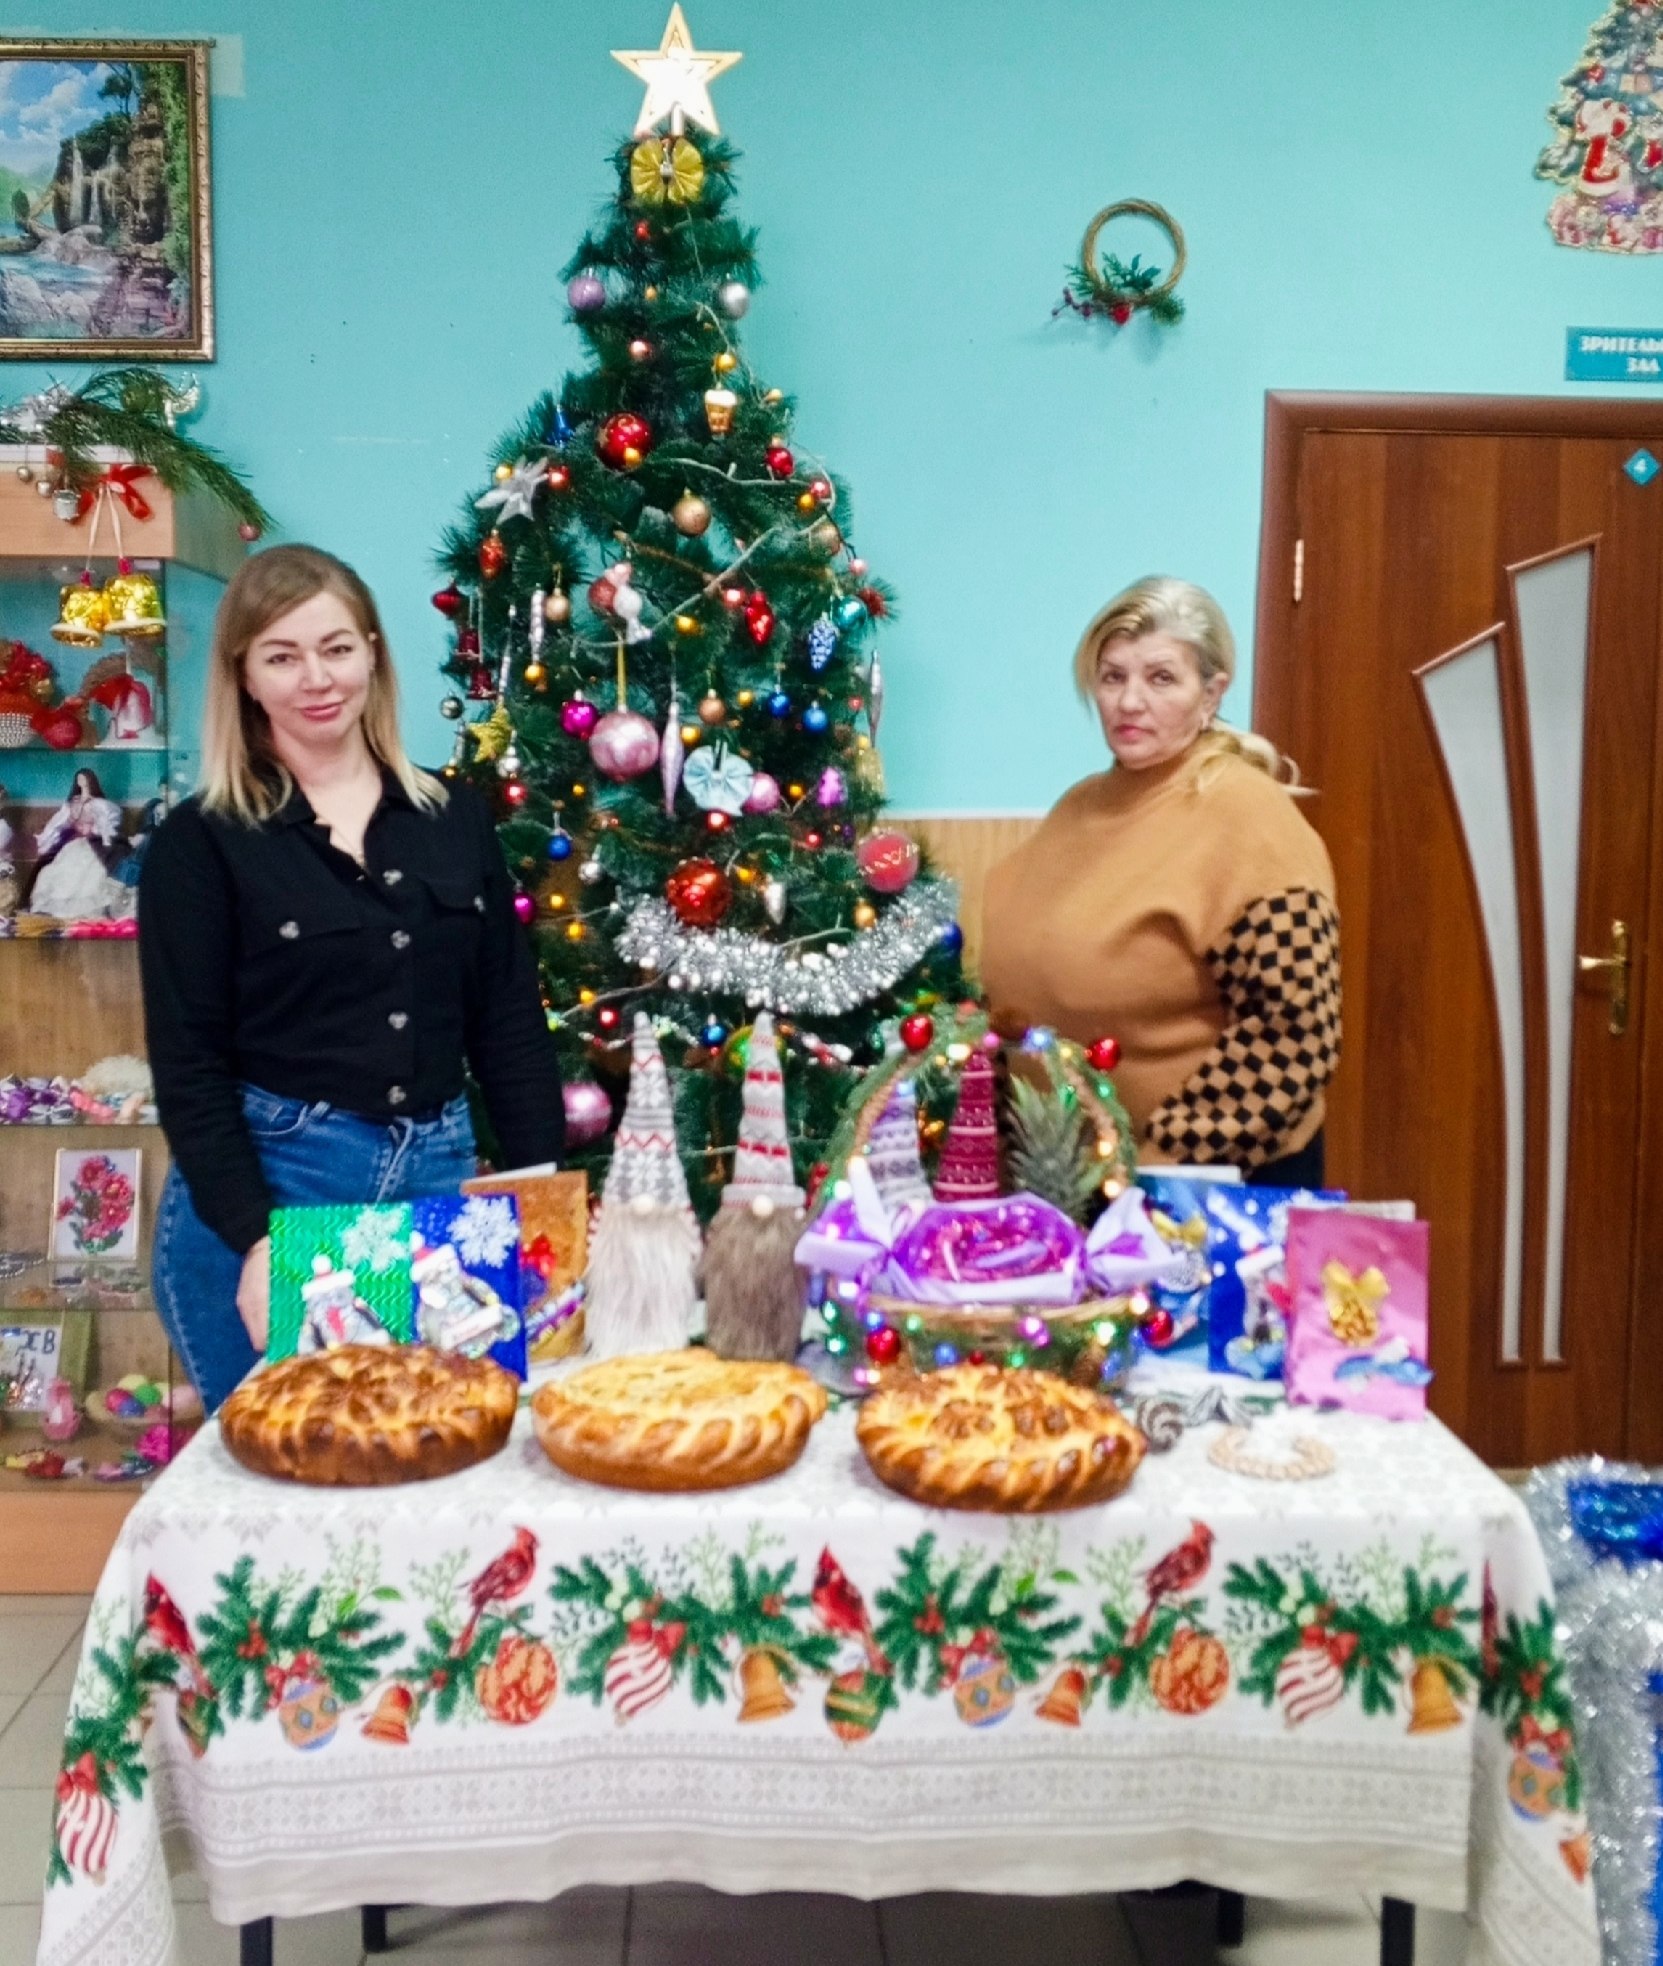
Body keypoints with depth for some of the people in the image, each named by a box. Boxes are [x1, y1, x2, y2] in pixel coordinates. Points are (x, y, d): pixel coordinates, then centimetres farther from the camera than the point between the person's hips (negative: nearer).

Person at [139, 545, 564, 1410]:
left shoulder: (455, 817, 7)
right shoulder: (201, 841, -3)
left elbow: (509, 1020, 8)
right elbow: (188, 1062, -7)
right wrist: (255, 1240, -17)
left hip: (438, 1181, 4)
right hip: (265, 1185, -3)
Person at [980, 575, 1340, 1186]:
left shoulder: (1247, 817, -15)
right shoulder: (1082, 804, 6)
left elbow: (1291, 1036, -20)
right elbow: (1027, 974, 15)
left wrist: (1160, 1157, -19)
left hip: (1222, 1184, -6)